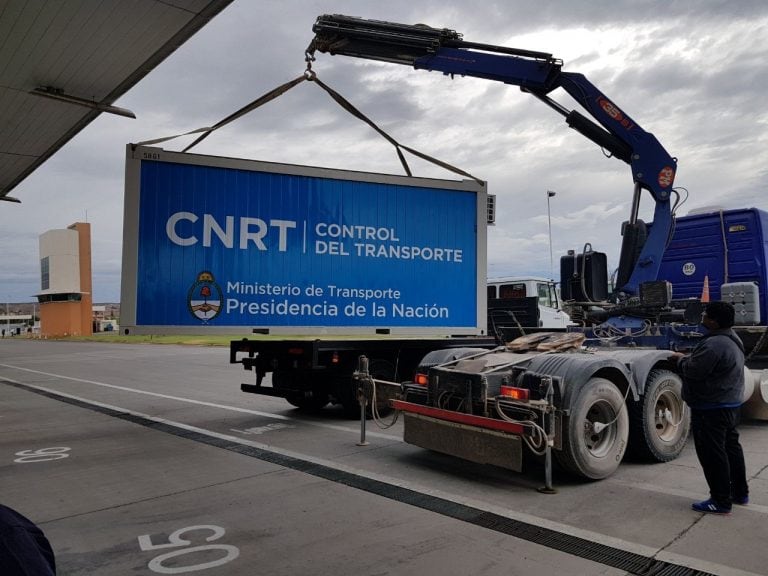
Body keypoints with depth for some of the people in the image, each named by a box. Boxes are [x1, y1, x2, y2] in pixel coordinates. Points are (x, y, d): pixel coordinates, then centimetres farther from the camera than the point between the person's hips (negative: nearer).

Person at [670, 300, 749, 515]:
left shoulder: (714, 345, -27)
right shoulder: (731, 338, 9)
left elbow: (693, 370, -25)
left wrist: (680, 359, -6)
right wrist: (688, 358, 5)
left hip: (711, 409, -11)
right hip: (731, 403, 11)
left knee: (712, 454, -1)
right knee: (731, 447, 21)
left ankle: (721, 501, 6)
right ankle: (740, 492, 34)